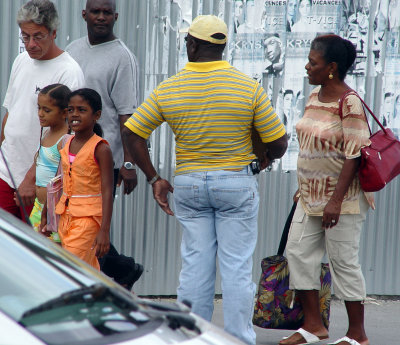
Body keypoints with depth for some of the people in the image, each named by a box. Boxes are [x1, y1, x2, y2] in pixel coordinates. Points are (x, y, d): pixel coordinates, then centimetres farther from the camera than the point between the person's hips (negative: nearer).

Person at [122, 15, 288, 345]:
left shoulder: (167, 89, -2)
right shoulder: (249, 87, -8)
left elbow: (132, 133, 2)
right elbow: (278, 143, -5)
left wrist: (154, 179, 9)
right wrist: (266, 159, 17)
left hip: (188, 184, 2)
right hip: (237, 183, -2)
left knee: (195, 266, 8)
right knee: (237, 267, 2)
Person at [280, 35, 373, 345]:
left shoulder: (349, 103, -17)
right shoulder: (315, 97, 8)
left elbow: (353, 155, -20)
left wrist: (336, 200, -23)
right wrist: (303, 187, 19)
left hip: (342, 196, -9)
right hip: (312, 195, 9)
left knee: (343, 261, -2)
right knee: (298, 252, 7)